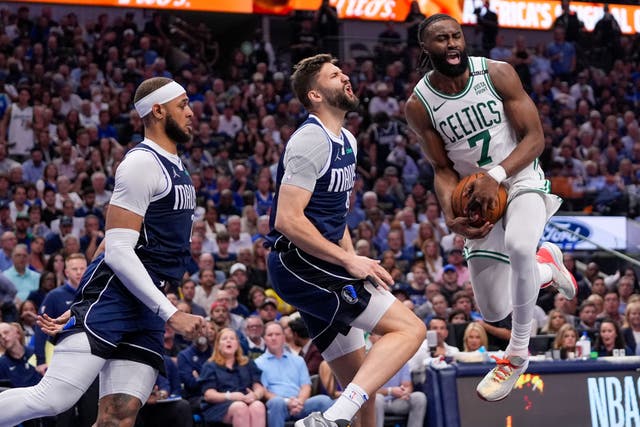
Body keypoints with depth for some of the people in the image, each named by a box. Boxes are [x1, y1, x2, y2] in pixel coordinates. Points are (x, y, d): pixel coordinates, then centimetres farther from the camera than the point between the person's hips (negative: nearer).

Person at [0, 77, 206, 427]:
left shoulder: (175, 170, 20)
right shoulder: (142, 164, -9)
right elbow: (118, 253, -16)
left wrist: (79, 309, 20)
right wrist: (171, 314, -19)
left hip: (146, 309, 9)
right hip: (111, 300, -9)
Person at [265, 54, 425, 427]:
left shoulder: (347, 141, 17)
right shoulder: (311, 141, -14)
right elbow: (288, 219, -21)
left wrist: (356, 264, 13)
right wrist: (349, 260, -19)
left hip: (320, 269, 10)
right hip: (300, 263, -10)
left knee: (361, 380, 12)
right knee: (409, 328, -20)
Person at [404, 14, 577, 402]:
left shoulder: (498, 74, -13)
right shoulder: (419, 105, -8)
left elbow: (535, 138, -13)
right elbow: (444, 169, -1)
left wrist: (496, 175, -29)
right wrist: (451, 217, -20)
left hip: (522, 180, -3)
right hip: (480, 196, 3)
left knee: (518, 246, -38)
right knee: (494, 312, 3)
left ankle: (518, 355, -20)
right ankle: (545, 264, 37)